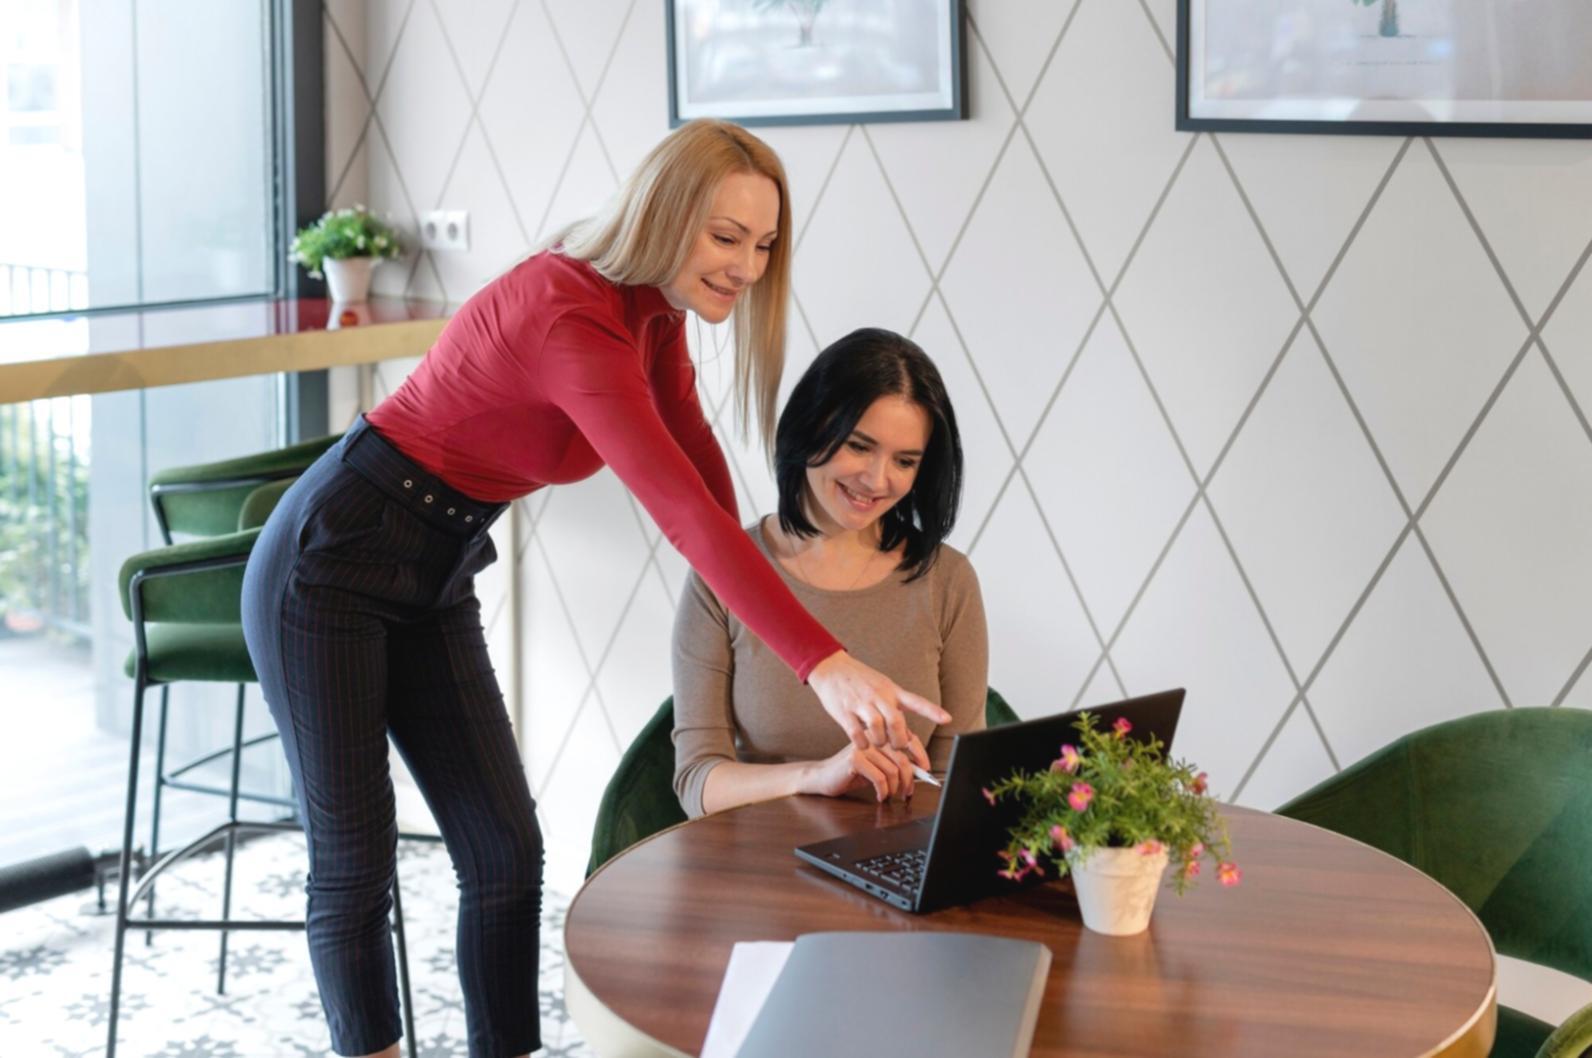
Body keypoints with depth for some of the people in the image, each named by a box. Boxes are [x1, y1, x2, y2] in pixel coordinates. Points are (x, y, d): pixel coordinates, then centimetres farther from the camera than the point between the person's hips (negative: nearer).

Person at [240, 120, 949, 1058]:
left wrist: (749, 604, 5)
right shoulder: (570, 320, -31)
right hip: (331, 563, -8)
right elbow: (683, 510, -40)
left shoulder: (654, 313, -2)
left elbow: (701, 463, 10)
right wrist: (824, 665, -46)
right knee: (355, 858, 1)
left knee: (506, 847, 4)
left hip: (435, 579, 8)